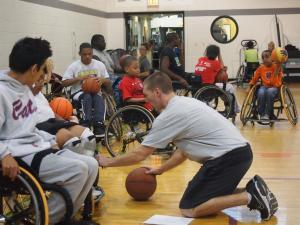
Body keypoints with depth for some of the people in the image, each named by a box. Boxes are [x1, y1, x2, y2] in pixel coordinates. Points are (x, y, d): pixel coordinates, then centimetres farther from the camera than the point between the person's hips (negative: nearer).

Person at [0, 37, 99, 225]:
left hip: (38, 148, 10)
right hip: (21, 157, -9)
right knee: (78, 169, -23)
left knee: (91, 165, -2)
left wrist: (50, 140, 11)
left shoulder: (24, 88, 15)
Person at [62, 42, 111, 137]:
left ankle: (99, 126, -39)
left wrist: (102, 80, -12)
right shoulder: (74, 66, 1)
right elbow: (64, 83, -4)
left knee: (99, 98, -33)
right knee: (87, 97, -35)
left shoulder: (99, 65, 7)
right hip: (79, 92, -1)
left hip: (95, 91, 2)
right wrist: (79, 78, -14)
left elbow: (108, 83, 11)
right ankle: (86, 124, -40)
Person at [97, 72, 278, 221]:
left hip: (229, 156, -9)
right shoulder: (184, 103, 18)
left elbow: (140, 155, -4)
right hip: (240, 151, 9)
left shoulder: (169, 115, -10)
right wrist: (160, 170, 30)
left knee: (189, 209, -5)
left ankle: (250, 197, -11)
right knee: (206, 194, 22)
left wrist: (107, 162, 10)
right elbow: (184, 150, 26)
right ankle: (252, 191, 10)